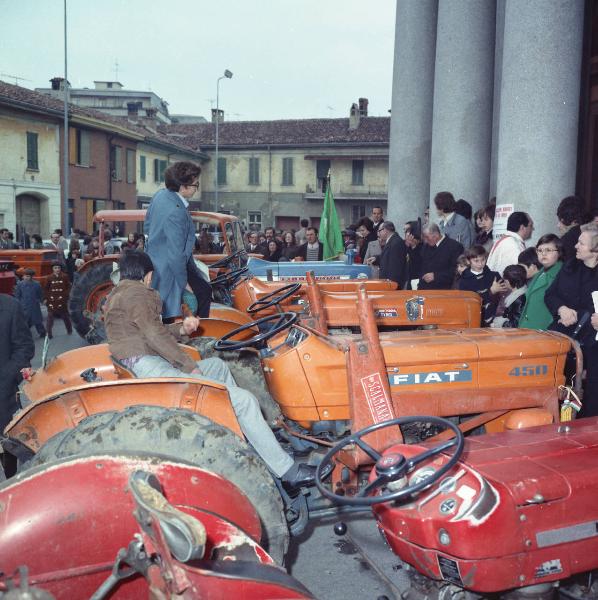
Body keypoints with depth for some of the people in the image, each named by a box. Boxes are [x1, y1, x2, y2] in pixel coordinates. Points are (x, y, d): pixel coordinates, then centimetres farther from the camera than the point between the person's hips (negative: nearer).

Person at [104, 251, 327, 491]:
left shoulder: (116, 296, 22)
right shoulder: (135, 294, -8)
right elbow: (155, 335, -16)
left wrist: (181, 329, 7)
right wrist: (190, 366, -10)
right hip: (153, 371, -11)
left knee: (217, 365, 29)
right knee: (243, 400, -16)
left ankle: (245, 438, 28)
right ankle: (287, 472, -13)